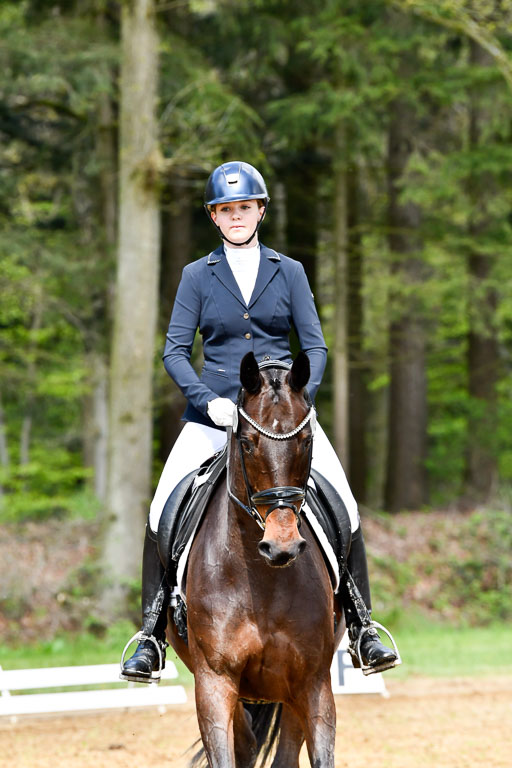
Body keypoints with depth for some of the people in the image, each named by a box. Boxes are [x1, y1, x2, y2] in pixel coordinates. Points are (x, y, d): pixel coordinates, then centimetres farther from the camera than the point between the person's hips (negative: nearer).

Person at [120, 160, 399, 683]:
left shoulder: (289, 273, 8)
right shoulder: (198, 276, 6)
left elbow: (315, 346, 5)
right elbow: (175, 350, 1)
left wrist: (299, 395, -13)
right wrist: (209, 400, -15)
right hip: (214, 412, 0)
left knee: (344, 509, -14)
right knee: (163, 513, -14)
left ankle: (359, 625, -1)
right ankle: (153, 632, -2)